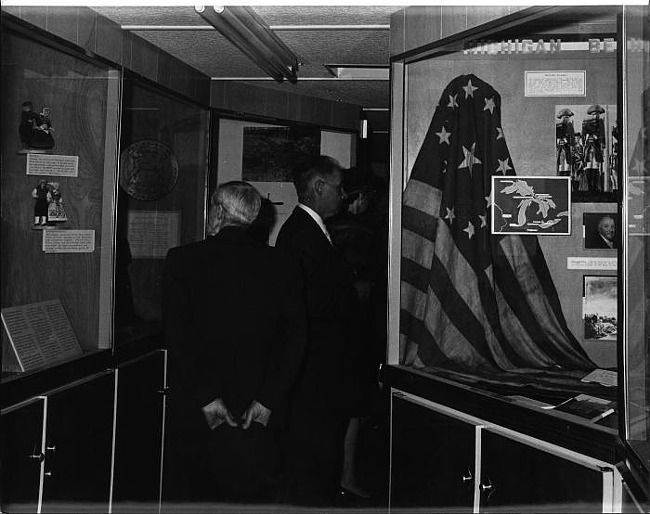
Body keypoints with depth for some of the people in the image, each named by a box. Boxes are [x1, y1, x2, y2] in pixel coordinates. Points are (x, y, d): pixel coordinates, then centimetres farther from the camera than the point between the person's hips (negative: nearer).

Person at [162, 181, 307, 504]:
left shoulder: (182, 261, -5)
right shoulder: (282, 267, 0)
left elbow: (178, 338, -11)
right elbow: (294, 340, -4)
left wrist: (206, 397, -10)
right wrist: (267, 400, -5)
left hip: (196, 415, -1)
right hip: (260, 417, 2)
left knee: (191, 495, 14)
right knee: (254, 497, 14)